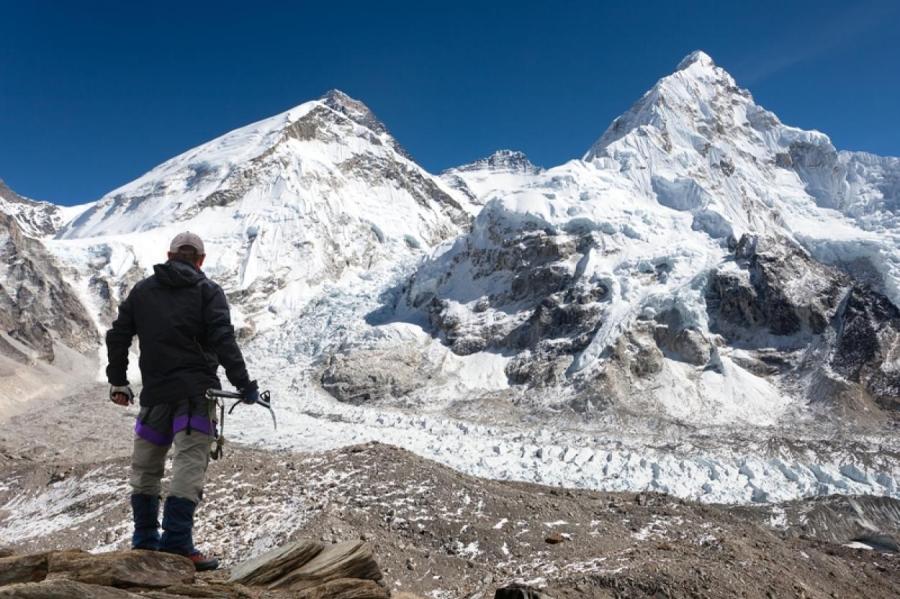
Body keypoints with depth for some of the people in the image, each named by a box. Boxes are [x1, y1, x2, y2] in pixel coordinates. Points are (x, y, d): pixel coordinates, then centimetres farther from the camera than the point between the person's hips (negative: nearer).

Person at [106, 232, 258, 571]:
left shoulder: (142, 290, 14)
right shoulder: (208, 291, 1)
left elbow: (117, 336, 14)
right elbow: (223, 340, -11)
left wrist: (118, 382, 23)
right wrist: (243, 384, -11)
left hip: (155, 392, 4)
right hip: (196, 391, -4)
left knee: (145, 467, 16)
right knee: (190, 464, -7)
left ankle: (145, 539, 22)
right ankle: (176, 542, -14)